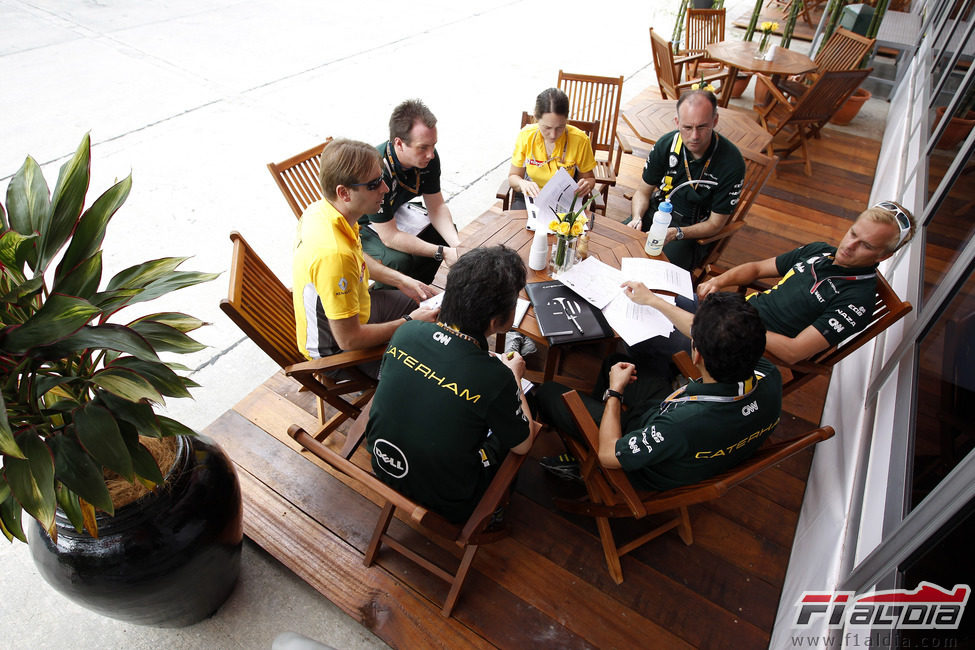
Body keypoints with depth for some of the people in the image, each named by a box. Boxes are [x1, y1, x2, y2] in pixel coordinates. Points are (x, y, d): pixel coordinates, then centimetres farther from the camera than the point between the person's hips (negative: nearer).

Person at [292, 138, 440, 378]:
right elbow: (349, 339, -31)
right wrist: (409, 323, -19)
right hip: (337, 349, -9)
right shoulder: (333, 254, -39)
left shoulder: (321, 209, -11)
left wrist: (401, 280, 3)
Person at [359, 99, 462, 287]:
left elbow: (437, 206, -7)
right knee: (399, 260, -32)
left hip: (393, 210, 8)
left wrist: (456, 244, -24)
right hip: (357, 224, -7)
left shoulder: (428, 157, -18)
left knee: (447, 231, 0)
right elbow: (390, 237, -33)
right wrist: (442, 252, -34)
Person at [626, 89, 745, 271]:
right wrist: (637, 218, -19)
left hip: (695, 230, -3)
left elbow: (715, 224, -13)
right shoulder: (666, 144, -8)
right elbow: (643, 191, 3)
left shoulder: (732, 162, -18)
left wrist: (676, 234, -29)